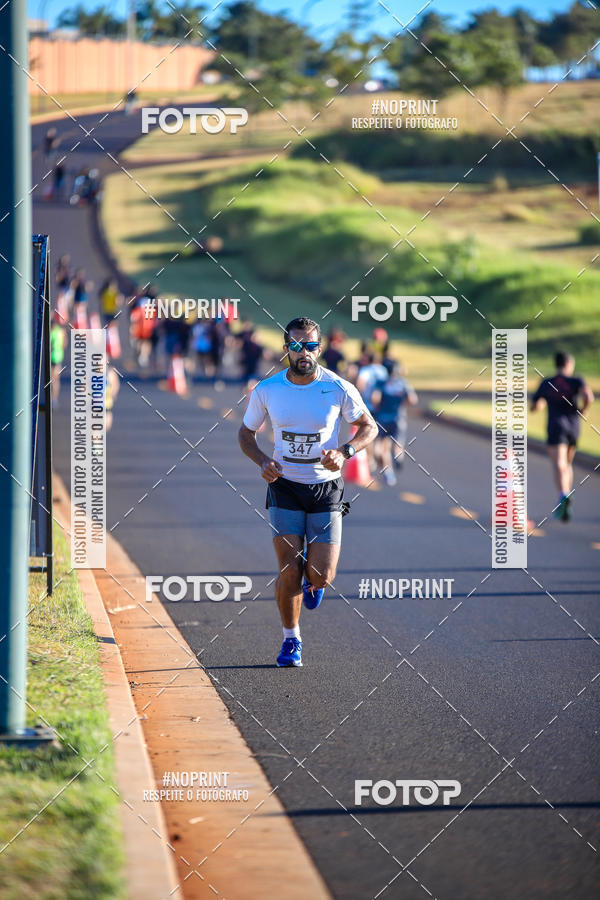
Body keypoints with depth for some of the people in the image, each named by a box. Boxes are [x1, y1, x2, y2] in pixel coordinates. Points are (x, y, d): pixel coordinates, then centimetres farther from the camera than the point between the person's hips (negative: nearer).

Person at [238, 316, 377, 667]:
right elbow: (246, 432, 10)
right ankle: (291, 639, 13)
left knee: (320, 576, -7)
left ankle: (312, 580, 33)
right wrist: (263, 461, -10)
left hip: (326, 489, 0)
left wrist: (344, 453, -13)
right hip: (285, 487, 0)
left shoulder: (339, 389, -9)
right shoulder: (267, 390, -5)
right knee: (289, 571, -10)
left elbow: (369, 427, 5)